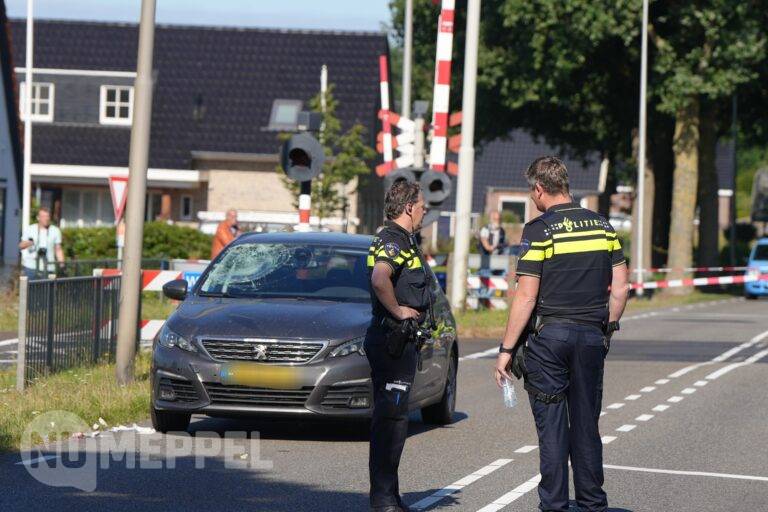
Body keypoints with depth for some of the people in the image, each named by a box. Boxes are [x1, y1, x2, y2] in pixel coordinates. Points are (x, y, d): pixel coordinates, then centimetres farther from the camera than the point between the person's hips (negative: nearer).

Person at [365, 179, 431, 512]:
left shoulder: (401, 241, 19)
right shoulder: (393, 240, -14)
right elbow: (380, 278, -34)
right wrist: (398, 311, -21)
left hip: (400, 341, 11)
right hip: (392, 339, -11)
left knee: (390, 417, 13)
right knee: (390, 417, -11)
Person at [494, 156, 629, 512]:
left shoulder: (539, 230, -9)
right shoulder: (602, 226, 7)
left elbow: (526, 297, -12)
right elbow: (620, 289, 8)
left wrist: (507, 350, -8)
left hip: (549, 335, -5)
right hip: (592, 336, 5)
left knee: (552, 426, 1)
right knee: (586, 425, 12)